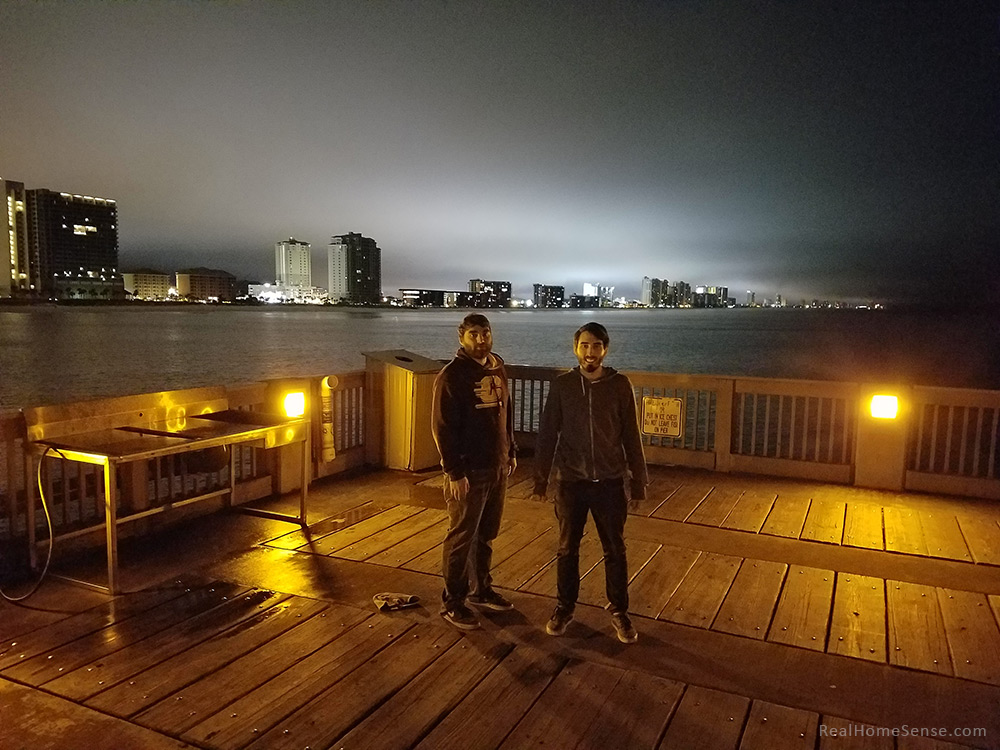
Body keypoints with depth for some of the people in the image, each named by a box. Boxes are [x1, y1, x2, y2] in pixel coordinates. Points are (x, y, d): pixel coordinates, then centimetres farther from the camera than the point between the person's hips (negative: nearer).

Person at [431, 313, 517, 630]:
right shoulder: (452, 375, -14)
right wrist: (454, 472, -19)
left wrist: (510, 452, 16)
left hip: (497, 467, 7)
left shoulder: (498, 369, 9)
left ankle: (482, 590, 32)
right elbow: (442, 427, -16)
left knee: (487, 534, 17)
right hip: (468, 472, -7)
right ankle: (452, 603, 14)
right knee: (462, 538, 2)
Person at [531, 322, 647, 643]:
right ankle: (565, 607, 29)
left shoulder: (620, 385, -3)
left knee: (615, 550, 9)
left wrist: (638, 481, 2)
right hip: (570, 481, 0)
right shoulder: (562, 385, -2)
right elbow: (547, 434, 1)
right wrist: (540, 479, 0)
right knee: (567, 548, 12)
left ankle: (619, 612, 26)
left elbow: (631, 436, 1)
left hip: (610, 482, 0)